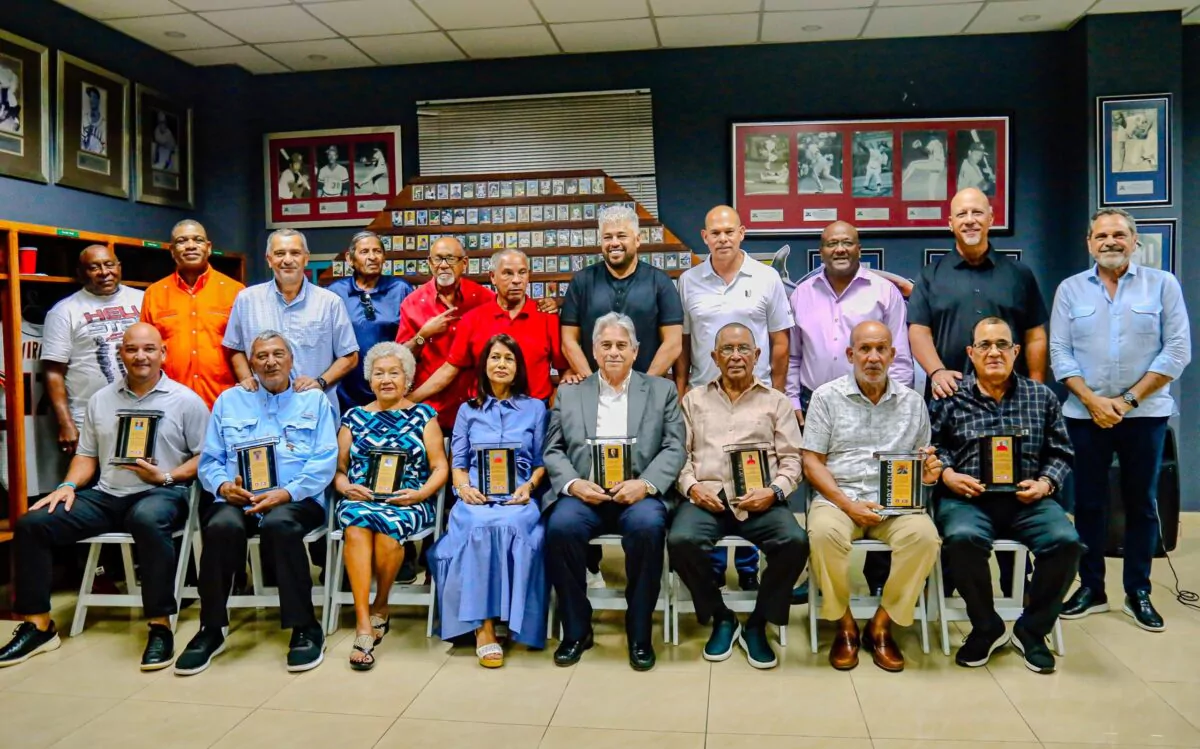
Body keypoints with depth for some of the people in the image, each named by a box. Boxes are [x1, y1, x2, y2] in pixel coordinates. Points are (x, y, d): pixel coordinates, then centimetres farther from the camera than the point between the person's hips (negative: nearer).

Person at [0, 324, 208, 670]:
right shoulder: (100, 400, 15)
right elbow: (87, 455, 17)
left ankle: (160, 627, -31)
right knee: (31, 524, -12)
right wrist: (68, 485, -1)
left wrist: (166, 477, -14)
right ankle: (38, 625, -1)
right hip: (106, 496, 6)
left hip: (161, 495, -5)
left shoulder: (186, 401, 0)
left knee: (147, 519, -41)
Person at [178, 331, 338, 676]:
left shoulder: (314, 401, 12)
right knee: (221, 525, -32)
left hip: (296, 500, -2)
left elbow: (325, 463, 1)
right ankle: (211, 630, -16)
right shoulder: (229, 401, 20)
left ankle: (305, 628, -24)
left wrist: (286, 493, -14)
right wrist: (223, 486, -8)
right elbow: (209, 461, 14)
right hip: (238, 499, 2)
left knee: (279, 524, -36)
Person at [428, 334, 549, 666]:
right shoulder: (468, 410, 21)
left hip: (518, 498, 0)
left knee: (509, 525, -38)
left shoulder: (535, 408, 18)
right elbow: (458, 463, 16)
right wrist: (464, 487, -5)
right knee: (480, 528, -36)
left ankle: (486, 623, -28)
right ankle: (484, 625, -32)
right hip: (476, 498, 1)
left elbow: (542, 462, 12)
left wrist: (529, 486, -8)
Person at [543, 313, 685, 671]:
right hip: (583, 494, 1)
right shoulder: (568, 393, 16)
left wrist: (644, 484, -14)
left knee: (647, 525, -33)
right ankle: (576, 629, -9)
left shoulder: (662, 390, 13)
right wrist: (573, 484, -11)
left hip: (638, 494, -1)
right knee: (561, 526, -30)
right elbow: (553, 451, 10)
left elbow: (674, 449, 4)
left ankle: (640, 633, -13)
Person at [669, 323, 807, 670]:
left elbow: (791, 459, 9)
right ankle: (721, 618, -4)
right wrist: (692, 486, -7)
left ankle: (757, 624, -5)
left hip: (759, 499, 0)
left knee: (795, 542, -30)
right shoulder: (694, 399, 19)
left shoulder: (776, 401, 17)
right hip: (706, 496, 0)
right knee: (681, 540, -31)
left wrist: (774, 491, -9)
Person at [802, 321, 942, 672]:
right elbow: (812, 462, -1)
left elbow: (922, 463, 17)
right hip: (837, 497, -2)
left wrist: (927, 472, -9)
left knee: (924, 536, -29)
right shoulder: (827, 397, 4)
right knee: (824, 532, -34)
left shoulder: (912, 402, 11)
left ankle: (881, 626, -9)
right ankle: (845, 625, -9)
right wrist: (848, 504, -14)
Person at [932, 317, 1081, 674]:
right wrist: (947, 474, -11)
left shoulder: (1042, 397, 12)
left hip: (1026, 499, 2)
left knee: (1066, 541, -25)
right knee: (963, 538, -34)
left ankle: (1031, 630, 0)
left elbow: (1061, 453, 13)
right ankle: (987, 628, -6)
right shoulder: (951, 398, 6)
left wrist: (1045, 483, -4)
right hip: (968, 499, -2)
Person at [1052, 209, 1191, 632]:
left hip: (1145, 413, -1)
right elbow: (1059, 352, 0)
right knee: (1088, 503, 6)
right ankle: (1091, 588, 18)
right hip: (1086, 414, 1)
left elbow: (1177, 350, -4)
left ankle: (1138, 593, 19)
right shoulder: (1070, 289, 5)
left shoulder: (1162, 285, 2)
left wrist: (1128, 399, -10)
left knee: (1142, 503, 7)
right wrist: (1091, 399, -11)